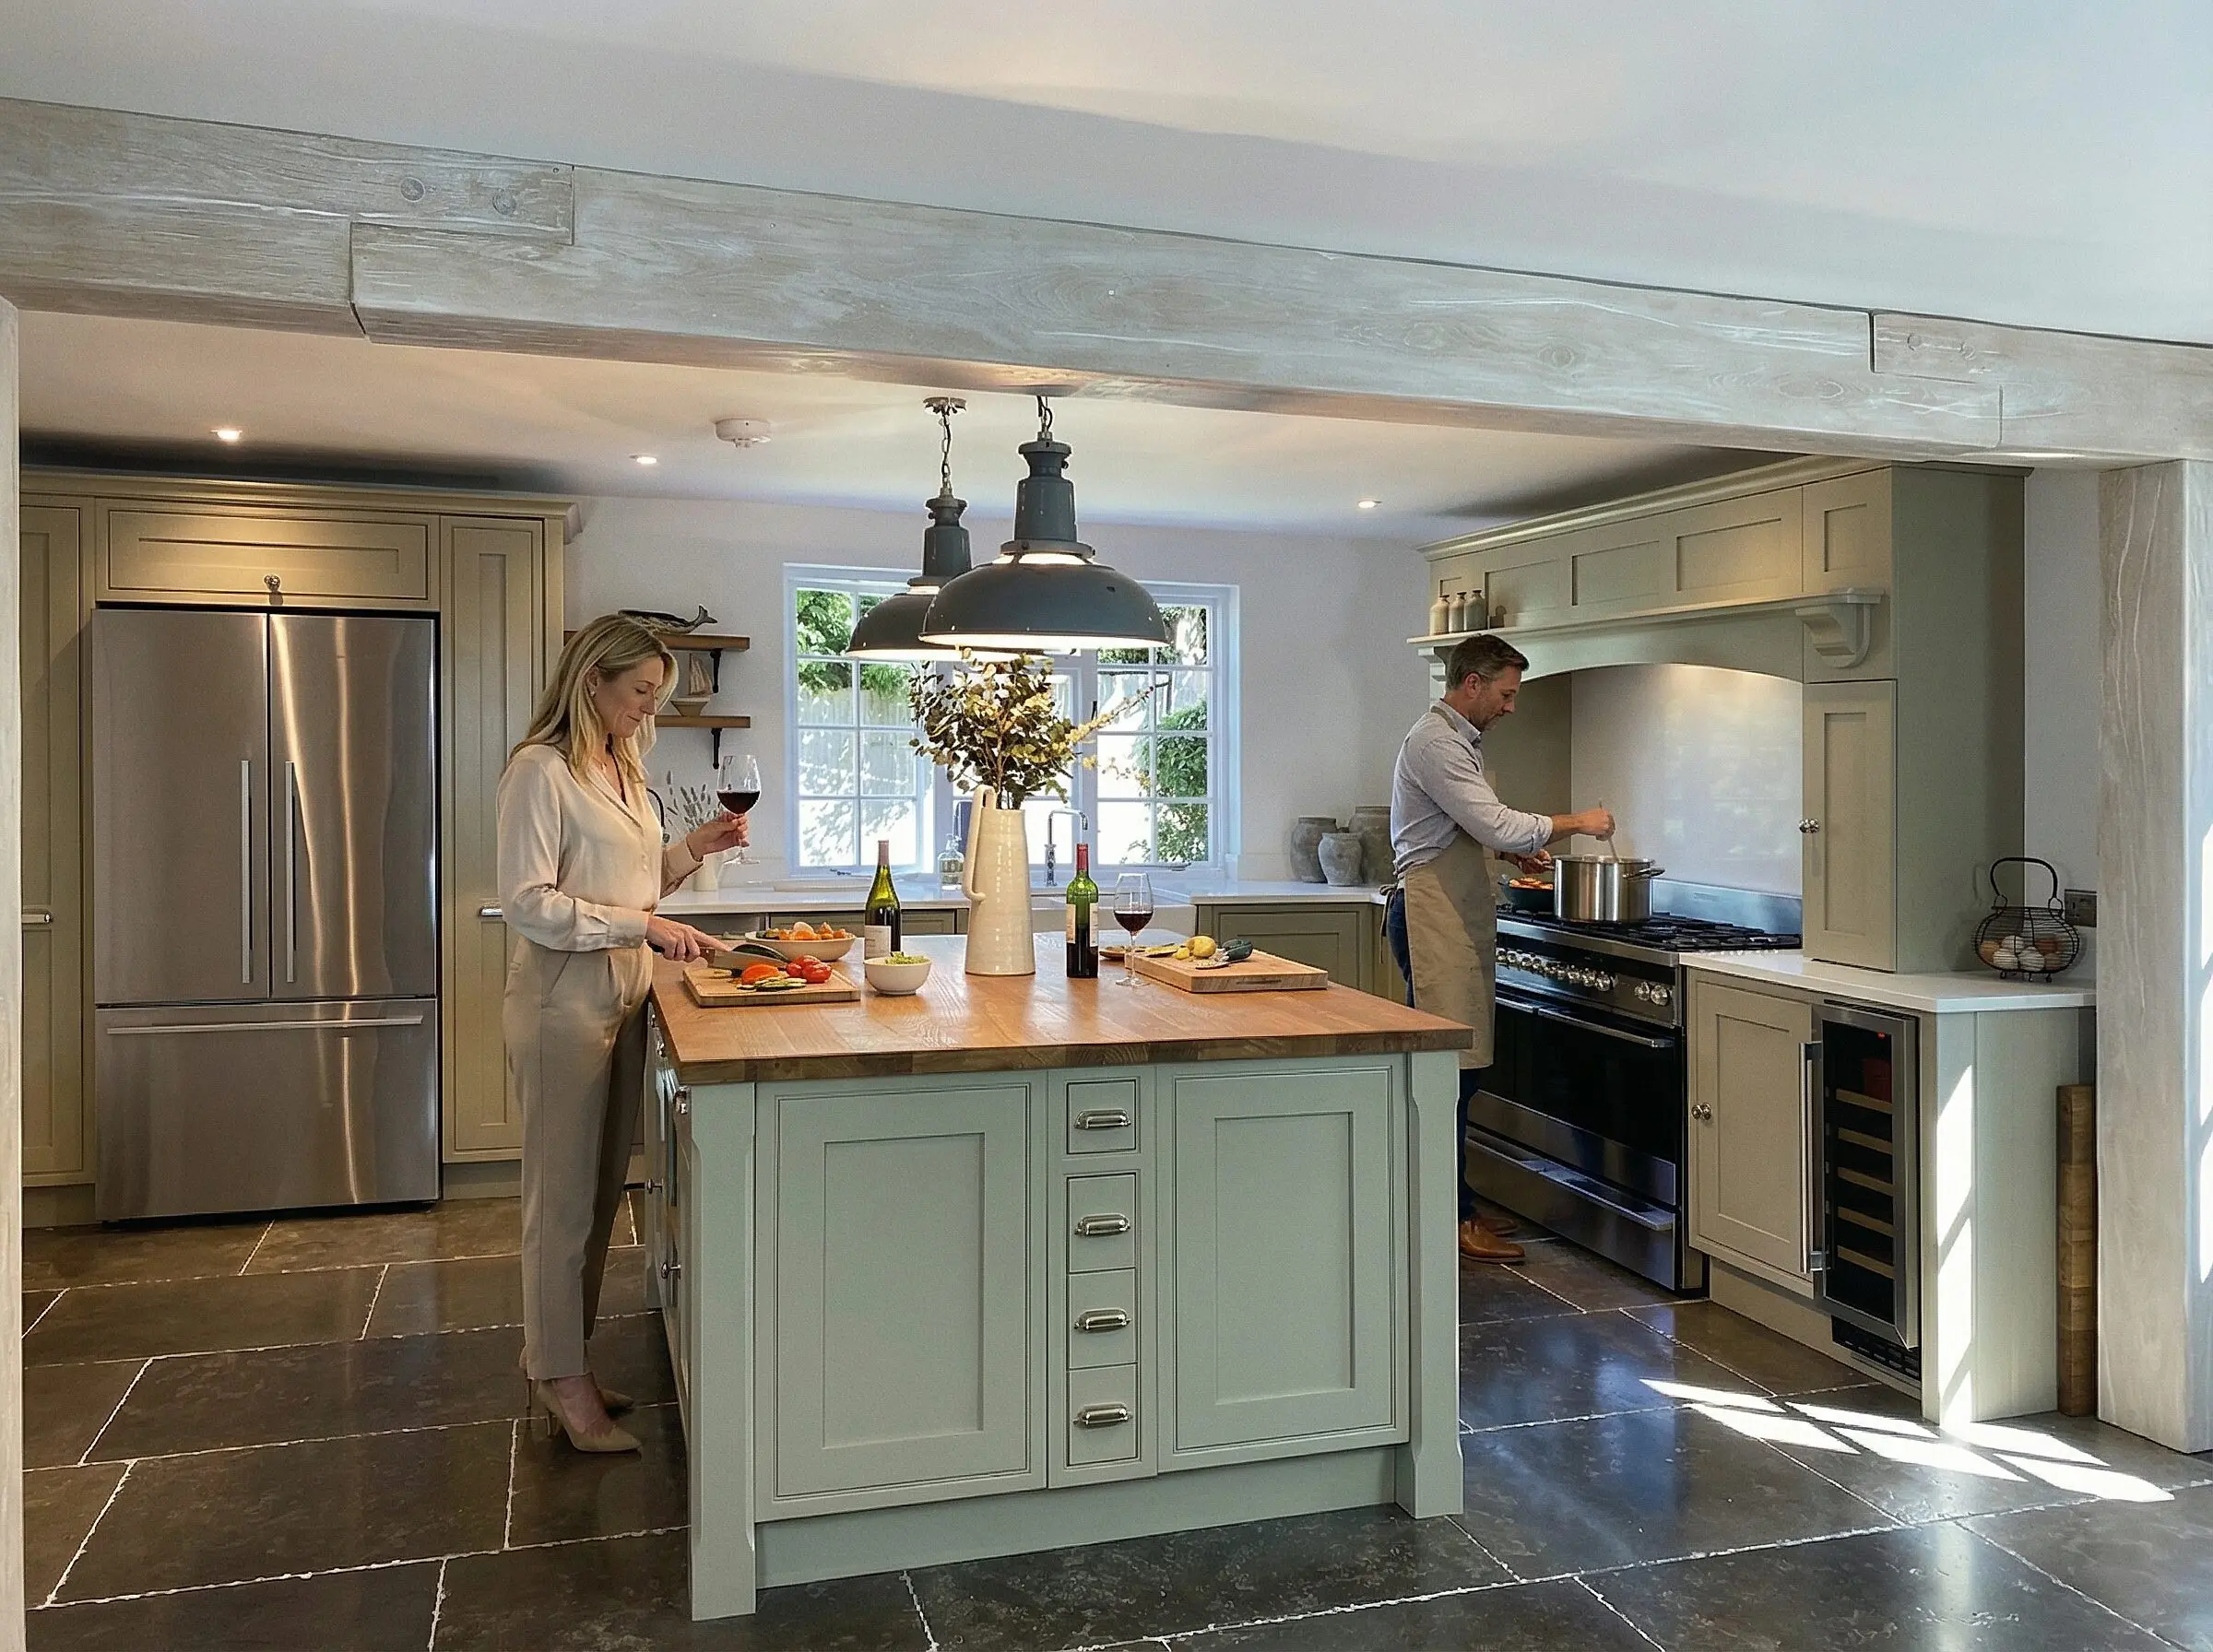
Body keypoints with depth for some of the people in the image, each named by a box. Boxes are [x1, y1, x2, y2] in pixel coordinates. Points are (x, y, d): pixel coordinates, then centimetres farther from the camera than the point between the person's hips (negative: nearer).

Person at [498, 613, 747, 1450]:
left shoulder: (623, 768, 14)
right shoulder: (540, 771, -12)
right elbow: (529, 904, -18)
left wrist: (695, 848, 7)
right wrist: (642, 926, -22)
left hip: (622, 997, 9)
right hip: (563, 1002, -8)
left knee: (600, 1191, 13)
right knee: (564, 1194, 1)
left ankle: (554, 1358, 27)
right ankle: (563, 1382, 13)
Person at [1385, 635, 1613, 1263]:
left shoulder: (1458, 739, 21)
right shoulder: (1436, 742, -14)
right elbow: (1500, 826, -21)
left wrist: (1514, 851, 15)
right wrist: (1578, 823, -9)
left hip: (1457, 916, 11)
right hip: (1431, 916, -11)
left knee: (1458, 1068, 11)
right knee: (1448, 1068, -8)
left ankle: (1455, 1204, 19)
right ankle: (1448, 1221, -3)